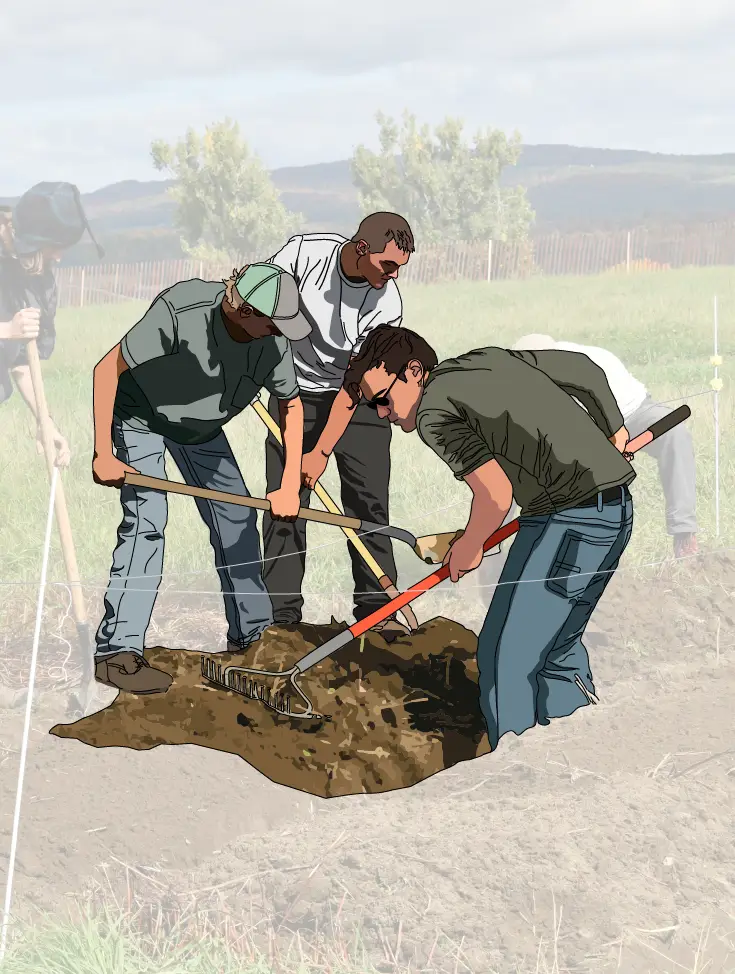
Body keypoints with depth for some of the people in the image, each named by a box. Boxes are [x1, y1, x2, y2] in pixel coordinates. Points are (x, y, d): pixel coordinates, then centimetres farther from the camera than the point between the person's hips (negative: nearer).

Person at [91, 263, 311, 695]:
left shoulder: (273, 341, -22)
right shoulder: (181, 310, -38)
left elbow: (291, 404, -4)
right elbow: (107, 369, -29)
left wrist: (290, 486, -10)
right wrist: (104, 453, -27)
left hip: (201, 425, 6)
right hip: (141, 415, -6)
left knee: (237, 517, 5)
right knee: (147, 518, -19)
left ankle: (253, 634, 19)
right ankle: (118, 652, -18)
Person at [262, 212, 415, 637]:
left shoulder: (387, 304, -20)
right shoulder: (304, 252, -19)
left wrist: (322, 451, -22)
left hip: (358, 402, 0)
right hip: (295, 392, 1)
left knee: (368, 501, -5)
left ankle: (376, 607, 4)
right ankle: (282, 614, 3)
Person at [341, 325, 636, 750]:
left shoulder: (434, 412, -10)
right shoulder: (492, 359, 16)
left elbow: (496, 495, -21)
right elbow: (586, 369, 24)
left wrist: (468, 548, -1)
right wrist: (613, 430, 41)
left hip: (570, 520, -10)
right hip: (617, 508, 10)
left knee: (506, 658, -6)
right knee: (558, 647, 20)